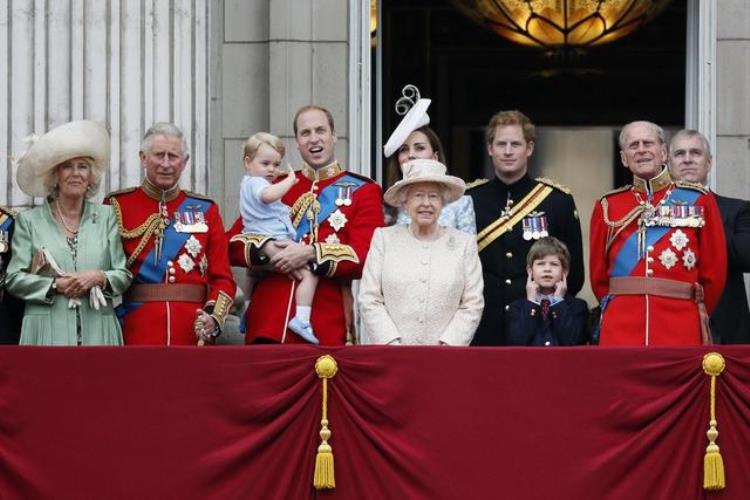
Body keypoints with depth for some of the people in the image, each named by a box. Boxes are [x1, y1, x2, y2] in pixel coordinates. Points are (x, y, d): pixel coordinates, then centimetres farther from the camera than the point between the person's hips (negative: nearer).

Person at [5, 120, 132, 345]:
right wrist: (55, 285, -9)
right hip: (48, 332, -1)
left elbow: (124, 275, 11)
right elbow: (14, 279, 4)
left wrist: (100, 277, -9)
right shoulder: (29, 220, 10)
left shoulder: (105, 217, 14)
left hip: (98, 332, 1)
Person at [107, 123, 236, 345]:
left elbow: (222, 277, 7)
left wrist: (214, 317, -11)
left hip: (193, 333, 2)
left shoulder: (205, 210, 11)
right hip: (136, 334, -2)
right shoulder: (118, 206, 4)